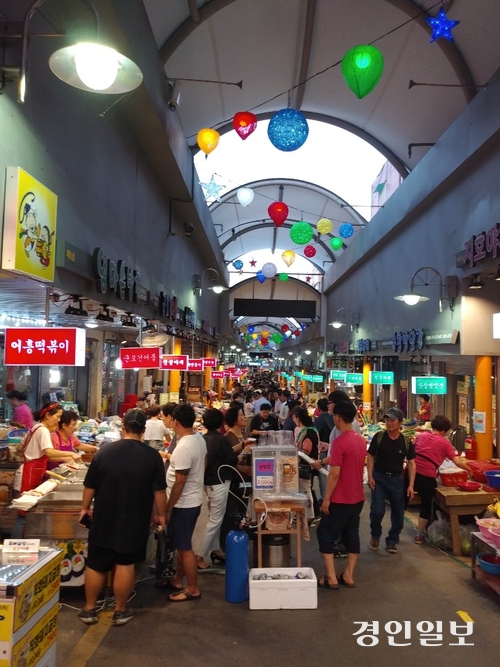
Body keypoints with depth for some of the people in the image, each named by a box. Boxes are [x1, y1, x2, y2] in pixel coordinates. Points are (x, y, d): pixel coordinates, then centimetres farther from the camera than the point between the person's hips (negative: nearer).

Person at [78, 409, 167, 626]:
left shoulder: (104, 451, -8)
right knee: (125, 565, 12)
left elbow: (90, 486, 0)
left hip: (104, 519, 1)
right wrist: (161, 515, 7)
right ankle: (120, 611, 23)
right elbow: (159, 491, -7)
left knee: (96, 565, 16)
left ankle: (89, 610, 28)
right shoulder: (152, 456, -12)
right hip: (135, 521, -1)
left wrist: (85, 508, 15)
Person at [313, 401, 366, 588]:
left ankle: (331, 578, 9)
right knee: (352, 534, 16)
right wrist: (322, 462, 35)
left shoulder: (340, 441, -22)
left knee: (326, 534, 6)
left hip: (340, 499, -8)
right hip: (357, 497, 8)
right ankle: (348, 576, 23)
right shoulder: (360, 439, 5)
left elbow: (334, 474, -23)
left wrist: (326, 499, -14)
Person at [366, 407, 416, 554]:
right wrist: (370, 476, -10)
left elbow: (411, 463, 0)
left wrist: (411, 485, -6)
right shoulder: (378, 437, -9)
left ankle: (392, 541, 29)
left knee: (398, 513, 9)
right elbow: (370, 456, -1)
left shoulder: (406, 441, -6)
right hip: (379, 477, -2)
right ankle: (375, 535, 21)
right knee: (377, 510, -7)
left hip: (397, 479, 2)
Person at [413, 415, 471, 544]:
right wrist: (469, 469, 17)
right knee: (426, 505, 14)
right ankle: (420, 535, 21)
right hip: (427, 476, -3)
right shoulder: (444, 442, 5)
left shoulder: (421, 435, 14)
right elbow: (457, 461, 2)